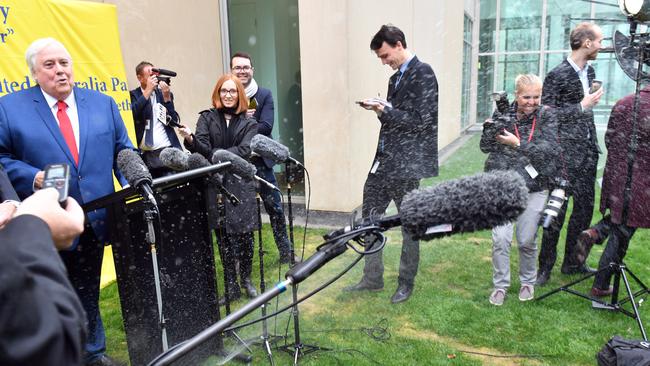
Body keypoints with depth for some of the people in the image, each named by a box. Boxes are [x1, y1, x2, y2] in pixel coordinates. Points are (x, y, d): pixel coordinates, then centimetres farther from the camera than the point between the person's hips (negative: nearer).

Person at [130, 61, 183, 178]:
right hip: (144, 154, -1)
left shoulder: (164, 94, 14)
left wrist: (167, 97, -5)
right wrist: (148, 91, -9)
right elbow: (132, 115, -12)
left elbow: (175, 122, 6)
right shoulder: (133, 96, 8)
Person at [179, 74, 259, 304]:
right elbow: (202, 147, -6)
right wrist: (191, 140, -28)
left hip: (241, 184, 0)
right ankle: (231, 287, 15)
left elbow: (244, 151, -8)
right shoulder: (207, 118, 7)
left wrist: (215, 154, -16)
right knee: (223, 237, 4)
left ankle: (246, 280, 22)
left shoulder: (248, 123, 6)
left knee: (244, 234, 2)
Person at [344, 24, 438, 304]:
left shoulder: (423, 74, -10)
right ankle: (372, 278, 27)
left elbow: (421, 120, -16)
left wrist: (385, 111, -16)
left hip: (406, 163, -8)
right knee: (369, 218, 12)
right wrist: (380, 109, 1)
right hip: (384, 159, 9)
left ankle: (406, 283, 24)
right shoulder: (396, 77, 15)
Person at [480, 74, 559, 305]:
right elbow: (486, 147, -2)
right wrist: (493, 126, -19)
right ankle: (500, 285, 14)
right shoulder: (503, 115, 1)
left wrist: (517, 143, -20)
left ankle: (528, 282, 32)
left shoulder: (546, 117, -1)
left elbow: (550, 150, -12)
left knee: (527, 240, 8)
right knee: (500, 238, -5)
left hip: (534, 189, 0)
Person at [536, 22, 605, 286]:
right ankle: (545, 266, 7)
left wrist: (593, 144, 20)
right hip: (564, 154, -8)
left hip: (586, 151, 8)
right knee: (558, 208, -5)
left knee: (585, 207, 11)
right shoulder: (557, 75, -11)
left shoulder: (589, 71, 14)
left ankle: (572, 262, 24)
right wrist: (582, 107, -14)